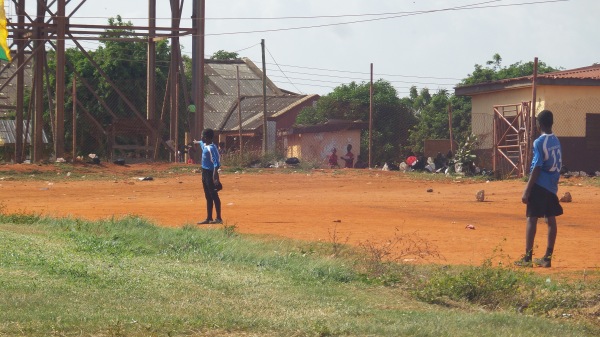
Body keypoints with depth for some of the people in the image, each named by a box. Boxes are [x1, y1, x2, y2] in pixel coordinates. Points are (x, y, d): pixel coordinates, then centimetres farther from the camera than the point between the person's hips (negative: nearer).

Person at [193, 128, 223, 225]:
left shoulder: (211, 148, -20)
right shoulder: (204, 145, 9)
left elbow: (216, 162, -27)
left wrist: (215, 176, -35)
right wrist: (197, 142, 58)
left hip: (210, 173, -10)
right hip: (205, 172, 10)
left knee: (214, 196, -6)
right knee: (208, 197, 14)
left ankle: (219, 218, -4)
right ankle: (209, 218, 20)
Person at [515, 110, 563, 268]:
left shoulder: (539, 142, -13)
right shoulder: (556, 141, 9)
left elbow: (537, 168, -17)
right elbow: (558, 165, 13)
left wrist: (527, 190, -15)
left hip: (539, 185, -7)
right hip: (552, 186, 7)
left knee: (532, 219, -5)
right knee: (551, 220, 7)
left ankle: (527, 258, -8)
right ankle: (547, 258, 10)